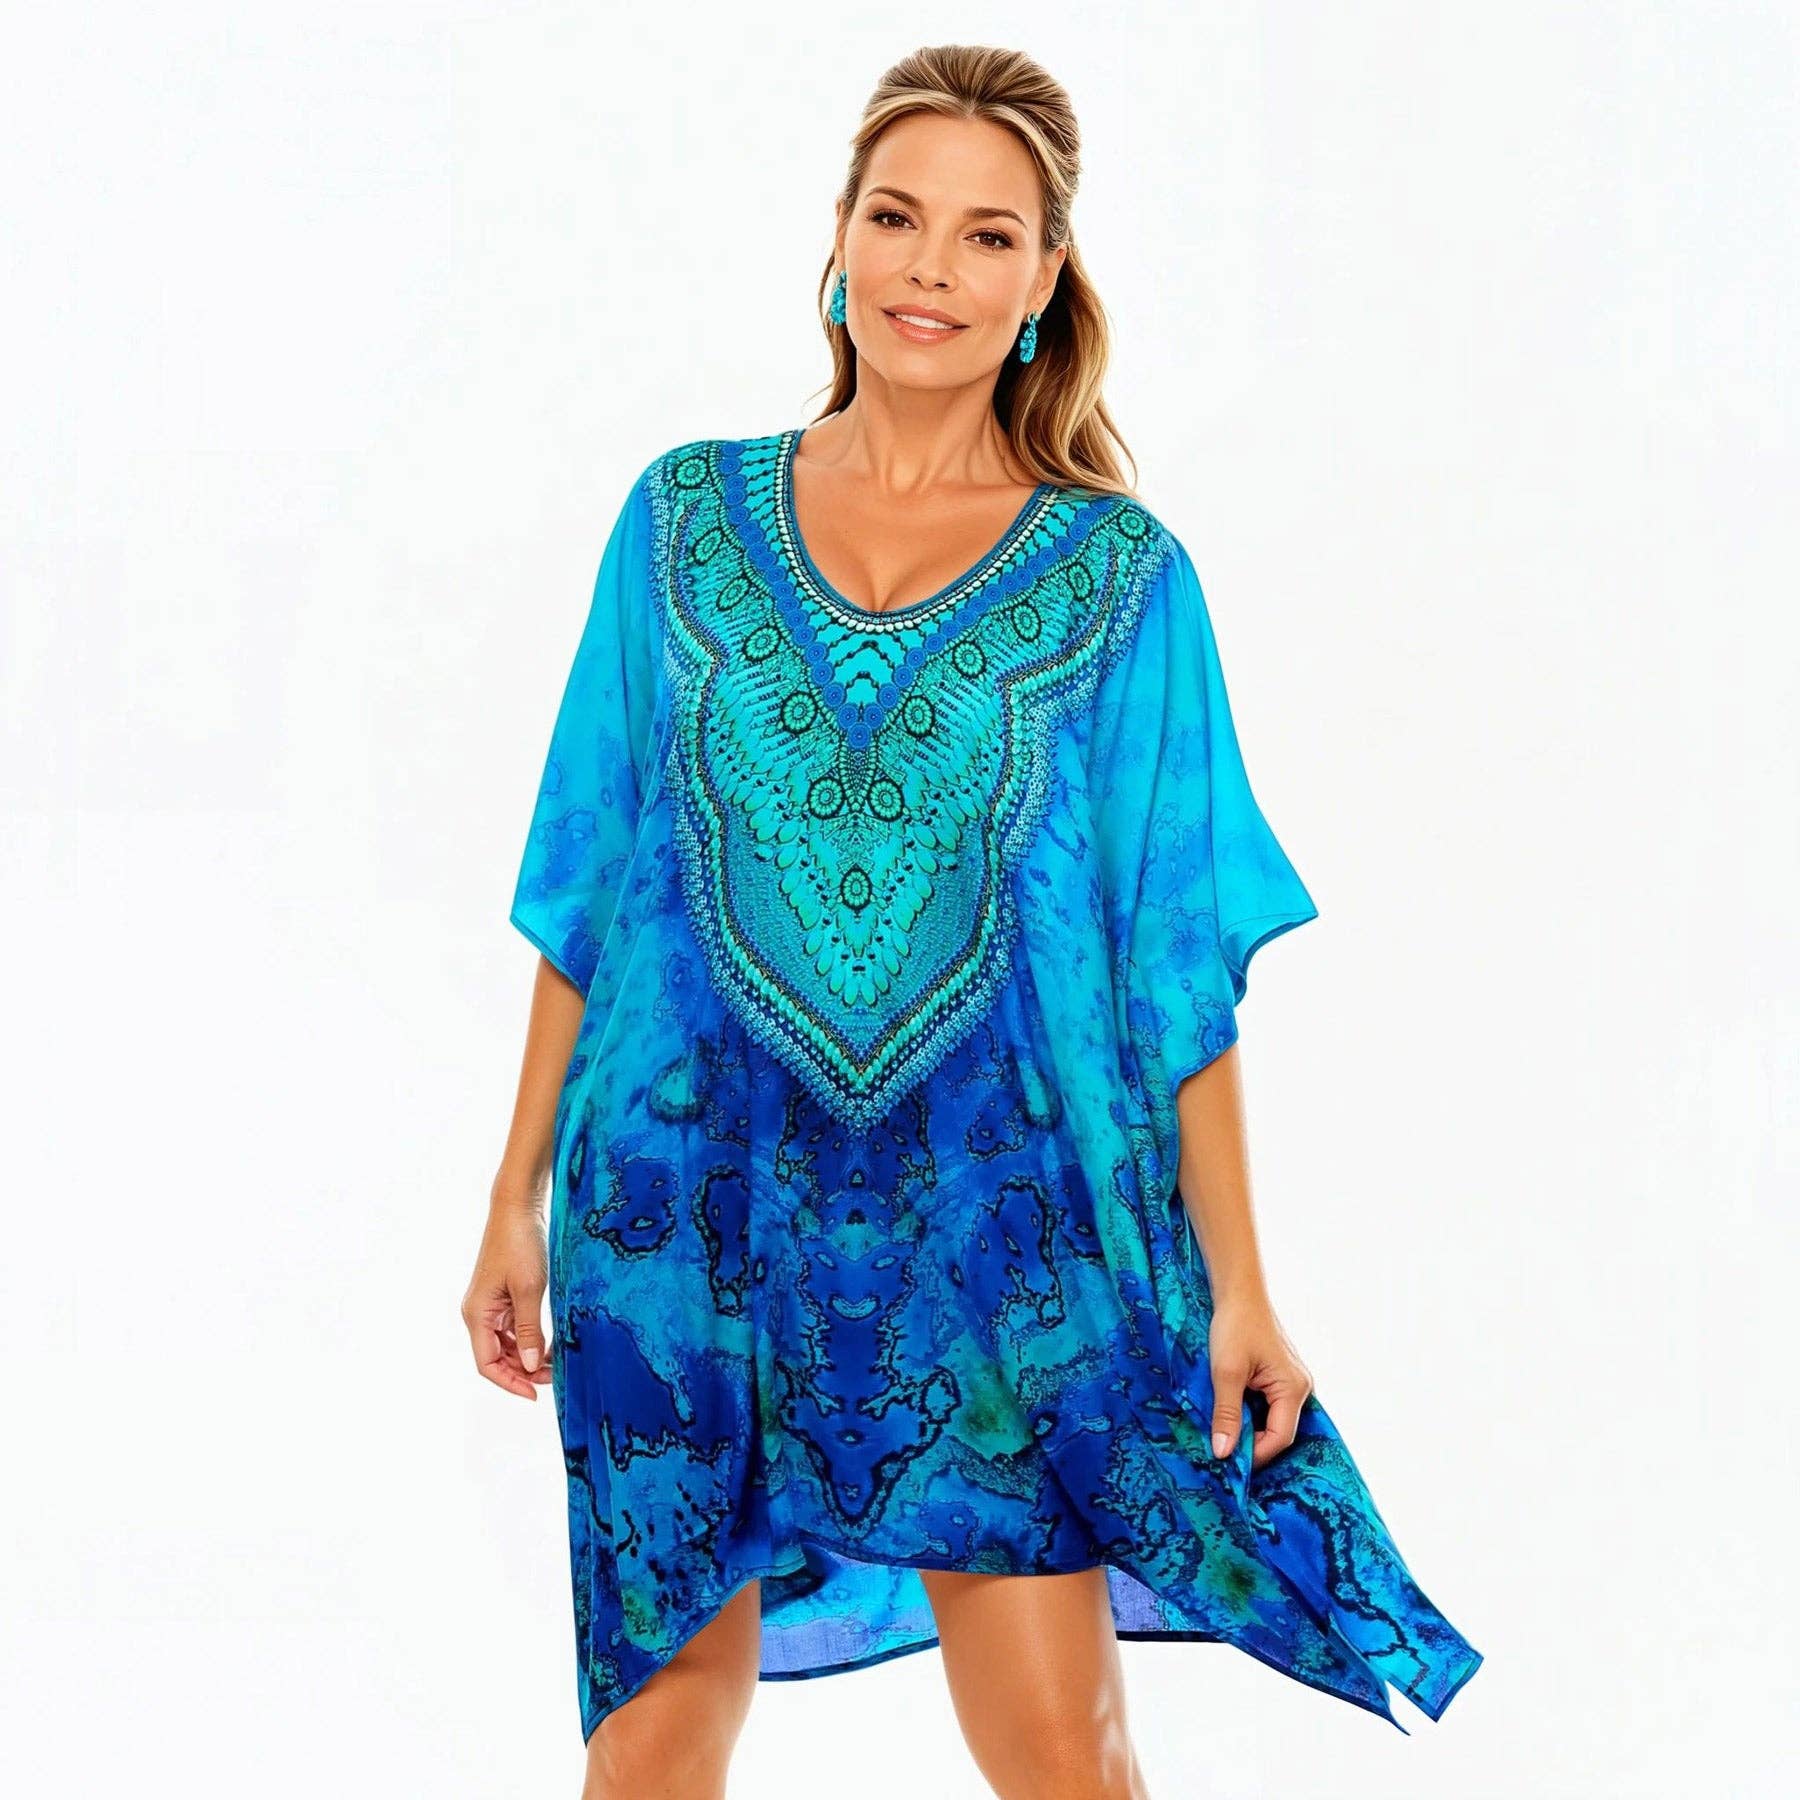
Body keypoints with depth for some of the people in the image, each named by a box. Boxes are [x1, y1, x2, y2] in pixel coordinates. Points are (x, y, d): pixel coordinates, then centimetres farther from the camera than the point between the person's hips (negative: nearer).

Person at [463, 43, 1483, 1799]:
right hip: (690, 1195, 1)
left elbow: (1180, 957, 1)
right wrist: (519, 1193, 7)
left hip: (993, 1209, -1)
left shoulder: (1118, 576, 1)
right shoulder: (687, 517, 5)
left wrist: (1236, 1283, -2)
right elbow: (588, 880, 9)